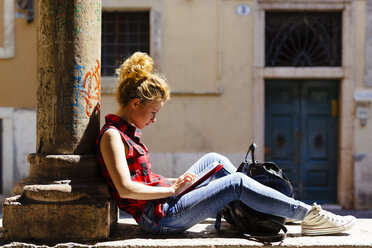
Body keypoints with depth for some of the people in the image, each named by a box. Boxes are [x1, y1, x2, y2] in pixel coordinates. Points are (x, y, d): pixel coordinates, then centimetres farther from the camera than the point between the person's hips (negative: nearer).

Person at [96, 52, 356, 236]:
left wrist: (176, 181, 9)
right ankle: (309, 215, -8)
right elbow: (125, 188, -25)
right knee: (236, 182, -13)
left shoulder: (126, 130, 14)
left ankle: (255, 210, 20)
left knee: (214, 160, 17)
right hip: (159, 217, -10)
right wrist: (173, 189, -17)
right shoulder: (112, 135, -15)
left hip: (163, 200, 10)